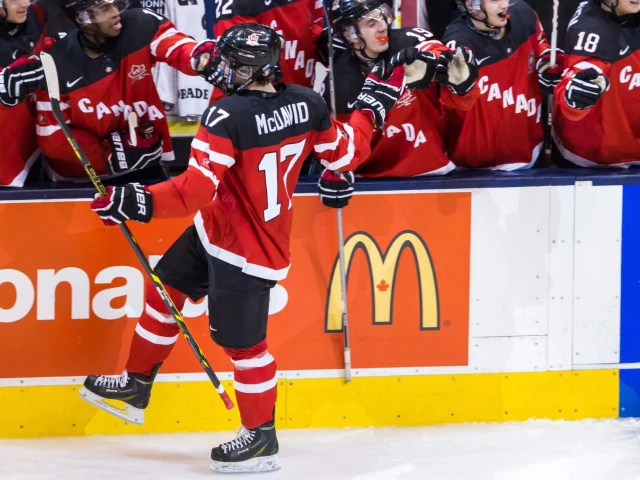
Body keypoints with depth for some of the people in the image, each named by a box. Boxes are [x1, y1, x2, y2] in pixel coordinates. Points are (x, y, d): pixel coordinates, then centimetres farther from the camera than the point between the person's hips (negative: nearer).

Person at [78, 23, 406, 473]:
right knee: (164, 288, 21)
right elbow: (345, 153, 4)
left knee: (241, 341, 6)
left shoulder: (228, 117, -29)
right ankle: (136, 386, 36)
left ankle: (261, 436, 22)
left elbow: (195, 191, -33)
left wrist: (137, 202, -29)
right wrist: (375, 105, 17)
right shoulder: (307, 103, -8)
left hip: (244, 253, -9)